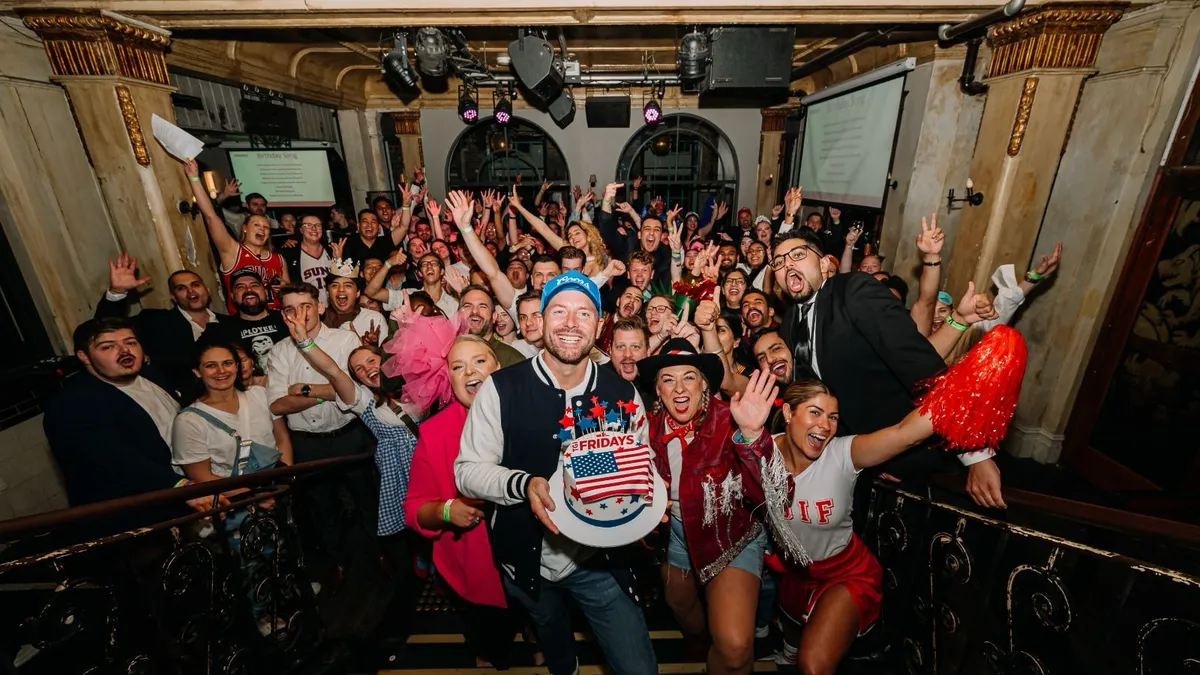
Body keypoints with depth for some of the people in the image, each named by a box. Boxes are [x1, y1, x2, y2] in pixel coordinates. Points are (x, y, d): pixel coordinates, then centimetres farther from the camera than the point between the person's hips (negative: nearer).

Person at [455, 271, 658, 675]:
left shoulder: (623, 394, -8)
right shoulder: (501, 388, -16)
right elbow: (467, 470, -12)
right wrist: (523, 484, -29)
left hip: (601, 559, 0)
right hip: (527, 559, 0)